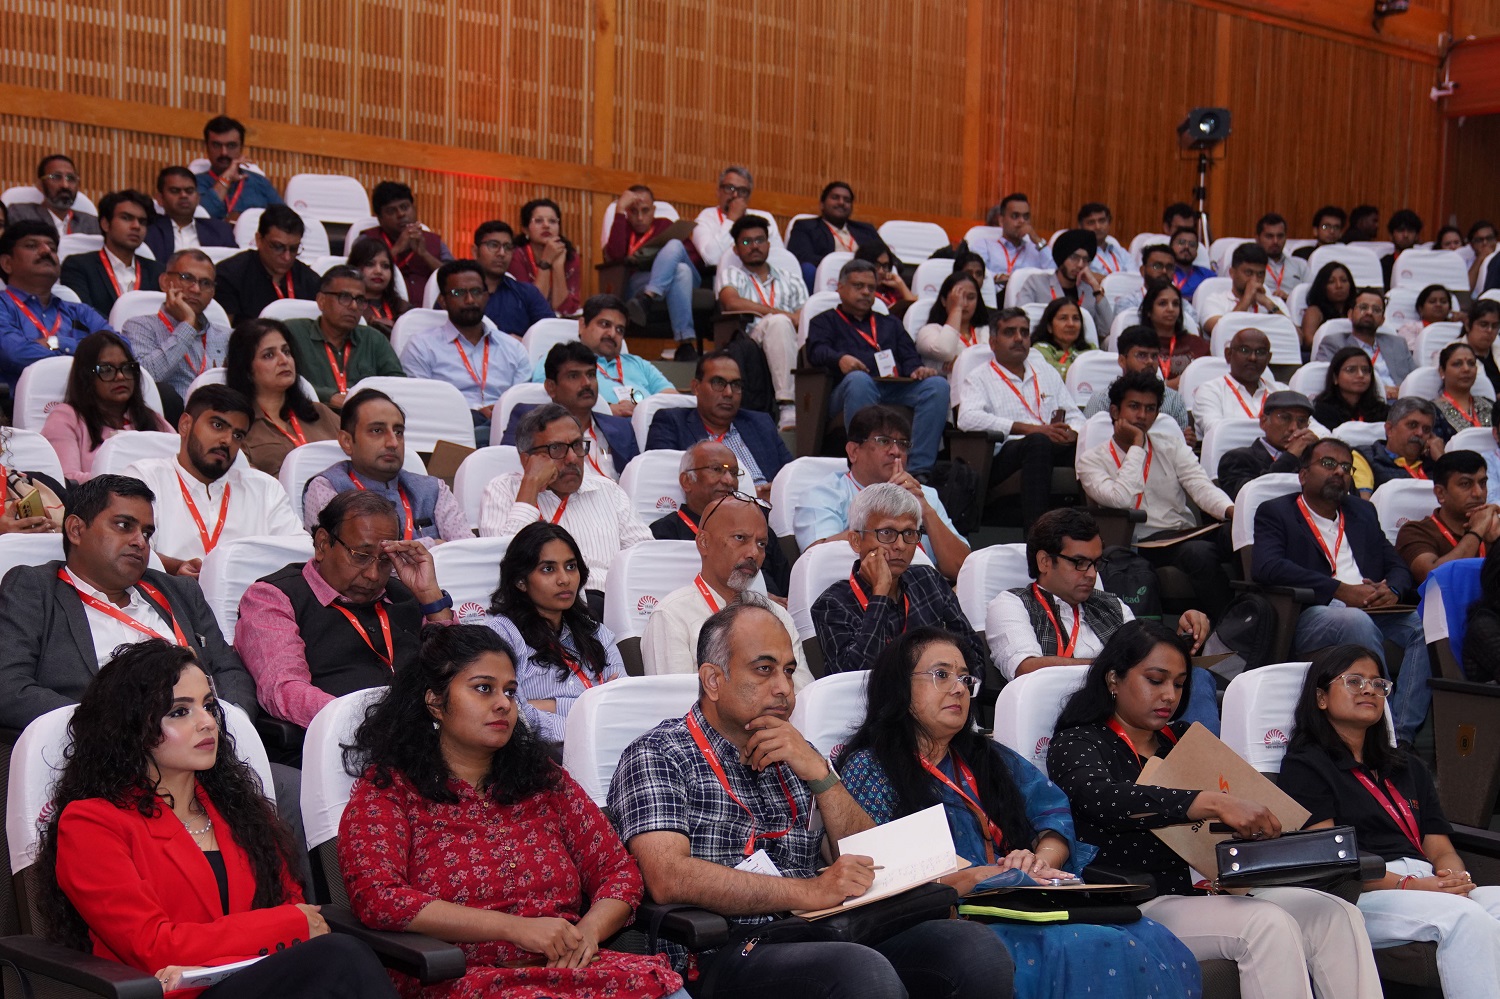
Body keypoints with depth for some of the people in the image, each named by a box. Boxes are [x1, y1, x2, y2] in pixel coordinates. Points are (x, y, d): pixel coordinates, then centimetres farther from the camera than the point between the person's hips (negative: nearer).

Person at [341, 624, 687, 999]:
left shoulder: (545, 782, 20)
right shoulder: (386, 789, 6)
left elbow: (619, 872, 17)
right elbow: (375, 898, -10)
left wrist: (588, 931, -8)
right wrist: (516, 929, -15)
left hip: (569, 967, 5)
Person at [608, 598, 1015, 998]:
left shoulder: (795, 756, 21)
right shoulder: (658, 755, 2)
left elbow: (868, 864, 15)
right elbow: (668, 877, -15)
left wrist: (818, 772, 0)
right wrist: (808, 891, -19)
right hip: (732, 950, -6)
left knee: (978, 948, -19)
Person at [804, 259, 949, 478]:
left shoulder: (890, 324, 37)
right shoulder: (825, 321, 24)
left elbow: (909, 357, 23)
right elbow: (817, 351, 3)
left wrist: (918, 369, -3)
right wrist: (840, 359, -21)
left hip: (897, 389, 4)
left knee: (937, 384, -25)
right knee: (859, 380, -40)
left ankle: (919, 470, -36)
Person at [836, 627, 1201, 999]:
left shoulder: (987, 757, 26)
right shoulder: (869, 769, 5)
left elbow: (1055, 811, 16)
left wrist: (1042, 858, -6)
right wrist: (977, 877, -16)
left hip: (1027, 907, 6)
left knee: (1153, 943, -23)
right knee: (1087, 952, -33)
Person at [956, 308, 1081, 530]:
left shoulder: (1048, 373, 30)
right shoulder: (980, 378, 12)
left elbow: (1075, 416, 23)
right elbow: (967, 418, -9)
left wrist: (1071, 433, -4)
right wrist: (1028, 429, -15)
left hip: (1055, 451, 4)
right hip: (1004, 458, -4)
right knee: (1038, 442, -37)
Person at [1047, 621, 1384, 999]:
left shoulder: (1182, 740, 20)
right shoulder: (1077, 743, -1)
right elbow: (1105, 800, -23)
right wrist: (1216, 803, -33)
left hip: (1204, 891, 7)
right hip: (1133, 908, -7)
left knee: (1335, 915, -14)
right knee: (1268, 924, -28)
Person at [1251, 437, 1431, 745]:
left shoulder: (1363, 511, 29)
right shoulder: (1275, 512, 10)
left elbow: (1398, 567, 23)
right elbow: (1266, 567, -9)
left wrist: (1392, 590, -4)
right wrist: (1340, 590, -14)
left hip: (1373, 614, 5)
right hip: (1310, 615, -5)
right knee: (1358, 623, -38)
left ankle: (1402, 734, -30)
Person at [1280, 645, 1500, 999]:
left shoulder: (1408, 768, 31)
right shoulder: (1305, 764, 8)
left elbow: (1441, 849, 20)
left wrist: (1455, 876, -6)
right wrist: (1406, 885, -17)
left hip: (1429, 884, 6)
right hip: (1358, 895, -6)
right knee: (1465, 917, -32)